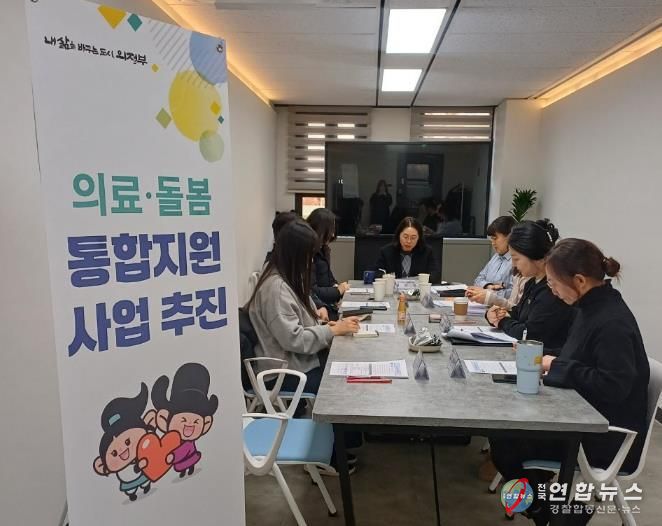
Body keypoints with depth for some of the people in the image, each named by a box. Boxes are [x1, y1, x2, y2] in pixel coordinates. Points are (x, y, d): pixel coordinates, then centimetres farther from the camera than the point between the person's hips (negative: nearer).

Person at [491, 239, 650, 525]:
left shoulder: (612, 322, -26)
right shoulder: (591, 307, 4)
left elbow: (614, 386, -31)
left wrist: (556, 366, -22)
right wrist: (542, 355, -1)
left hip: (607, 434, -9)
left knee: (506, 444, -12)